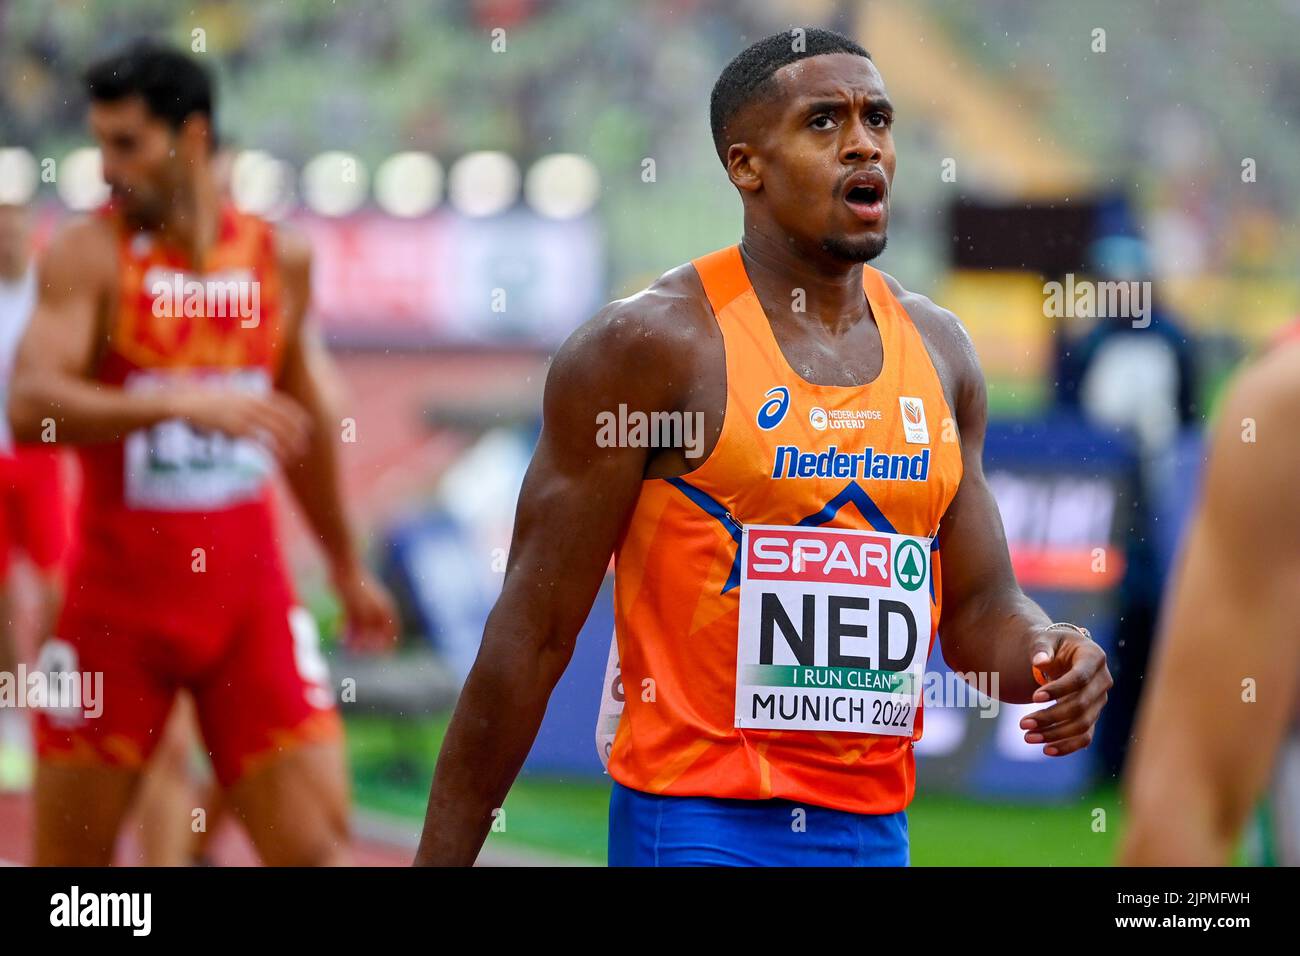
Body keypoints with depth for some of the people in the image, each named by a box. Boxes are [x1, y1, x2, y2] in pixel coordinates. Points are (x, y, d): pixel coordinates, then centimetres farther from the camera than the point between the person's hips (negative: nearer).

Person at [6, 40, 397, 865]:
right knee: (69, 855, 5)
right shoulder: (89, 256, -8)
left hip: (251, 593, 3)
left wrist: (347, 566, 27)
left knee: (315, 844, -6)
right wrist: (185, 403, -35)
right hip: (119, 595, -2)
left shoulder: (281, 257, 5)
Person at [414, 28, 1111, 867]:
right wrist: (441, 858, -9)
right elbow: (533, 633, -8)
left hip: (876, 827, 6)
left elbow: (982, 611, 16)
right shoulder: (652, 344, -9)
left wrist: (1053, 656, -8)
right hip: (700, 822, -6)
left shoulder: (938, 349, 10)